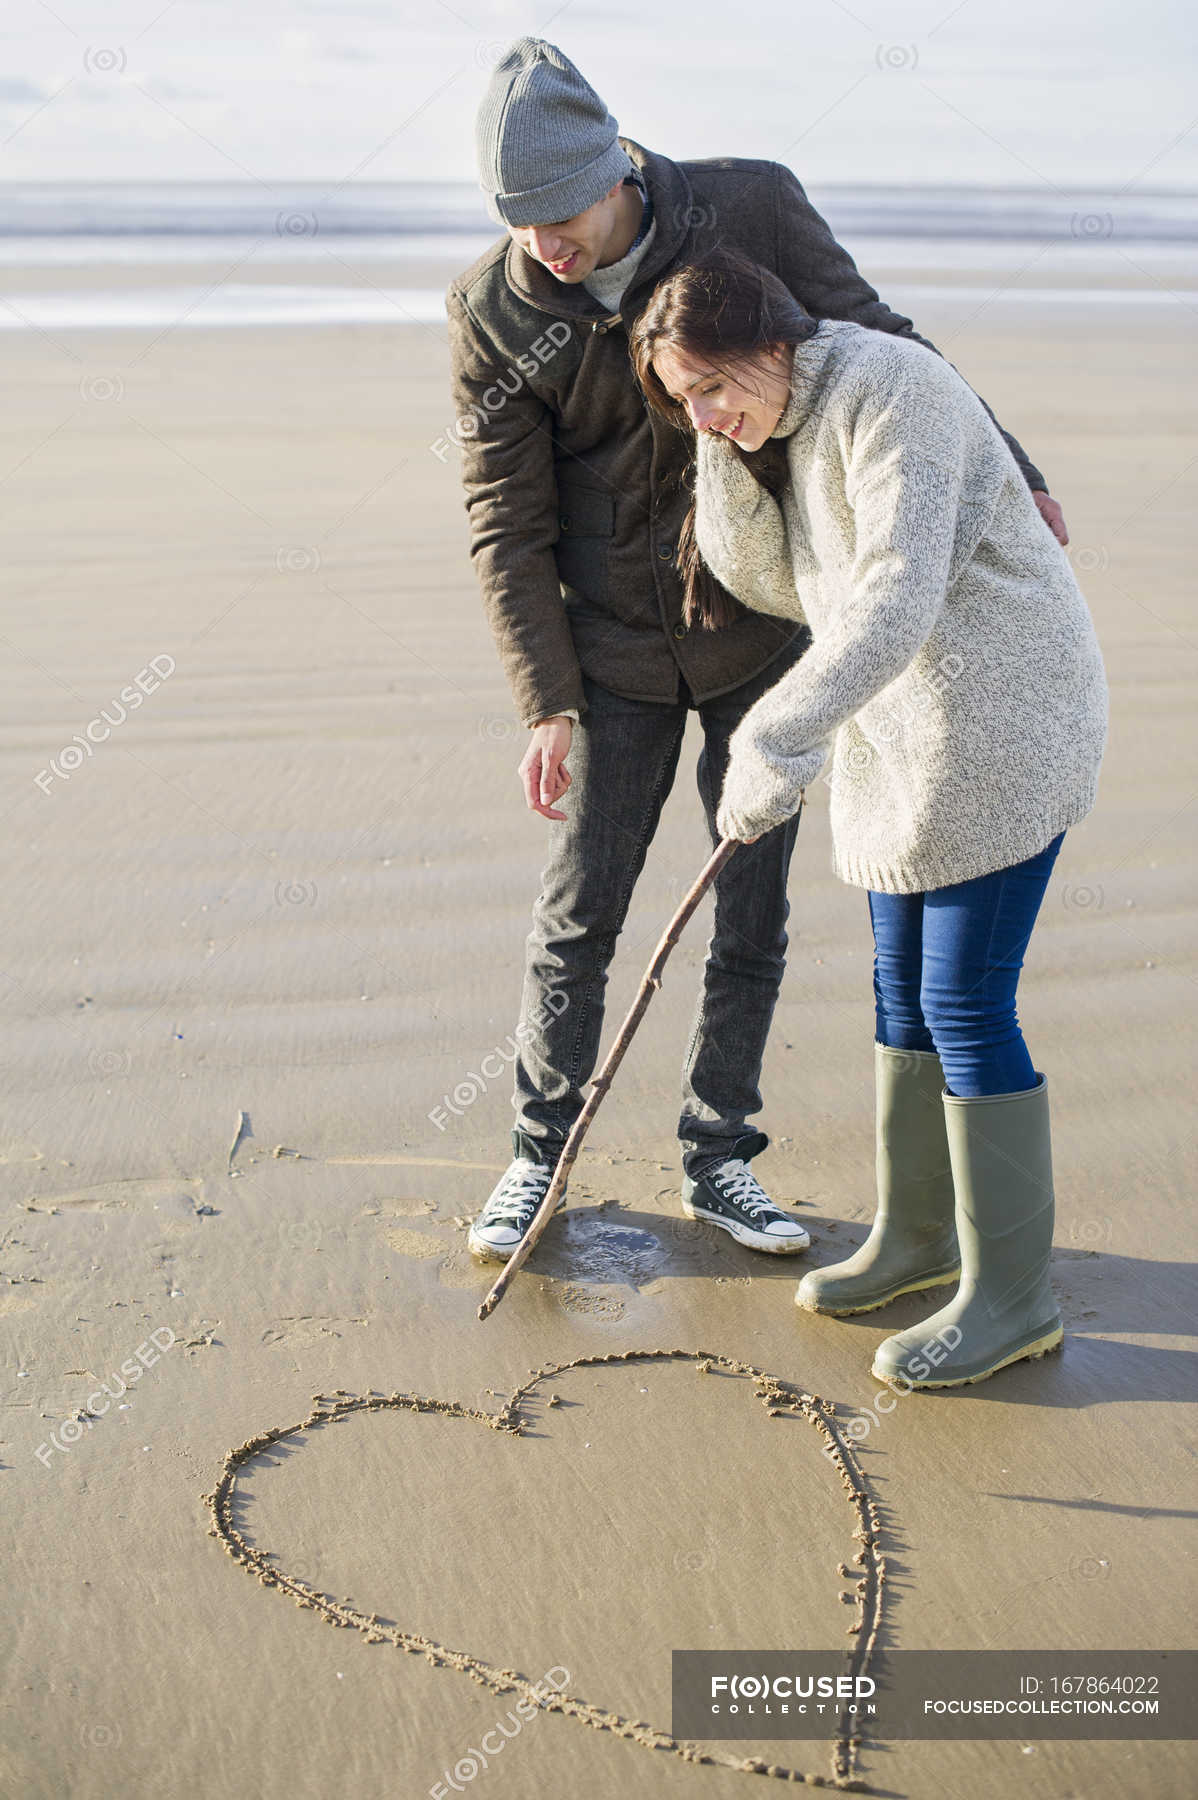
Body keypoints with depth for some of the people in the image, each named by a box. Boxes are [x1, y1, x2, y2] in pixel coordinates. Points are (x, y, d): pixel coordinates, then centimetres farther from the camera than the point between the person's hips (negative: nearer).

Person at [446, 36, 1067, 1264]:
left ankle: (715, 1161, 22)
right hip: (615, 652, 0)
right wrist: (545, 708, -13)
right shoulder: (491, 311, -14)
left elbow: (873, 342, -3)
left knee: (752, 914, 6)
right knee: (579, 912, 4)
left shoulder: (750, 209, -16)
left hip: (763, 631, 1)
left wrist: (1006, 474, -1)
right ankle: (538, 1157, 22)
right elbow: (507, 522, -10)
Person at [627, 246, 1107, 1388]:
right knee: (902, 986, 16)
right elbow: (774, 586, 7)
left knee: (963, 1004, -5)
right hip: (902, 733, 9)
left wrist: (775, 736, -36)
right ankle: (916, 1232, 32)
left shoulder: (888, 393, -20)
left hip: (999, 727, -9)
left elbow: (897, 602, -31)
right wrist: (726, 447, -3)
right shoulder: (782, 426, 9)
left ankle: (1011, 1294, 8)